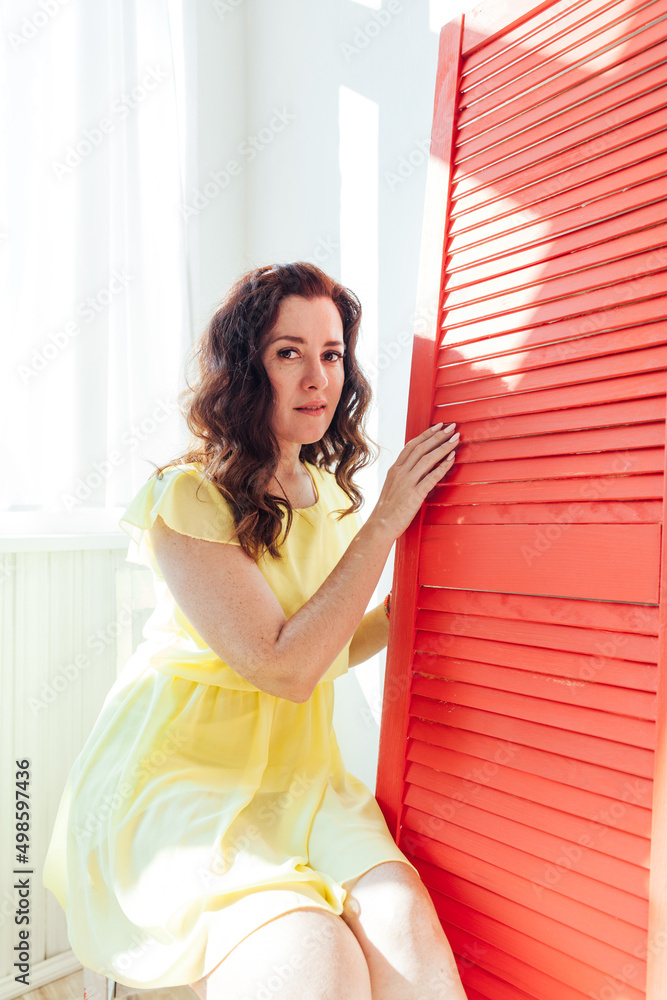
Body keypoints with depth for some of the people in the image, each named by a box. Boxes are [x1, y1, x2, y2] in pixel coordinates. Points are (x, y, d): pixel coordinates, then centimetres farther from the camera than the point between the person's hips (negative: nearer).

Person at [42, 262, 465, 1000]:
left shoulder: (330, 496, 6)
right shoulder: (187, 495, -15)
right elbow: (283, 668, -19)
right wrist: (384, 523, -18)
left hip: (293, 771, 6)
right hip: (175, 774, -5)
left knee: (404, 926, -20)